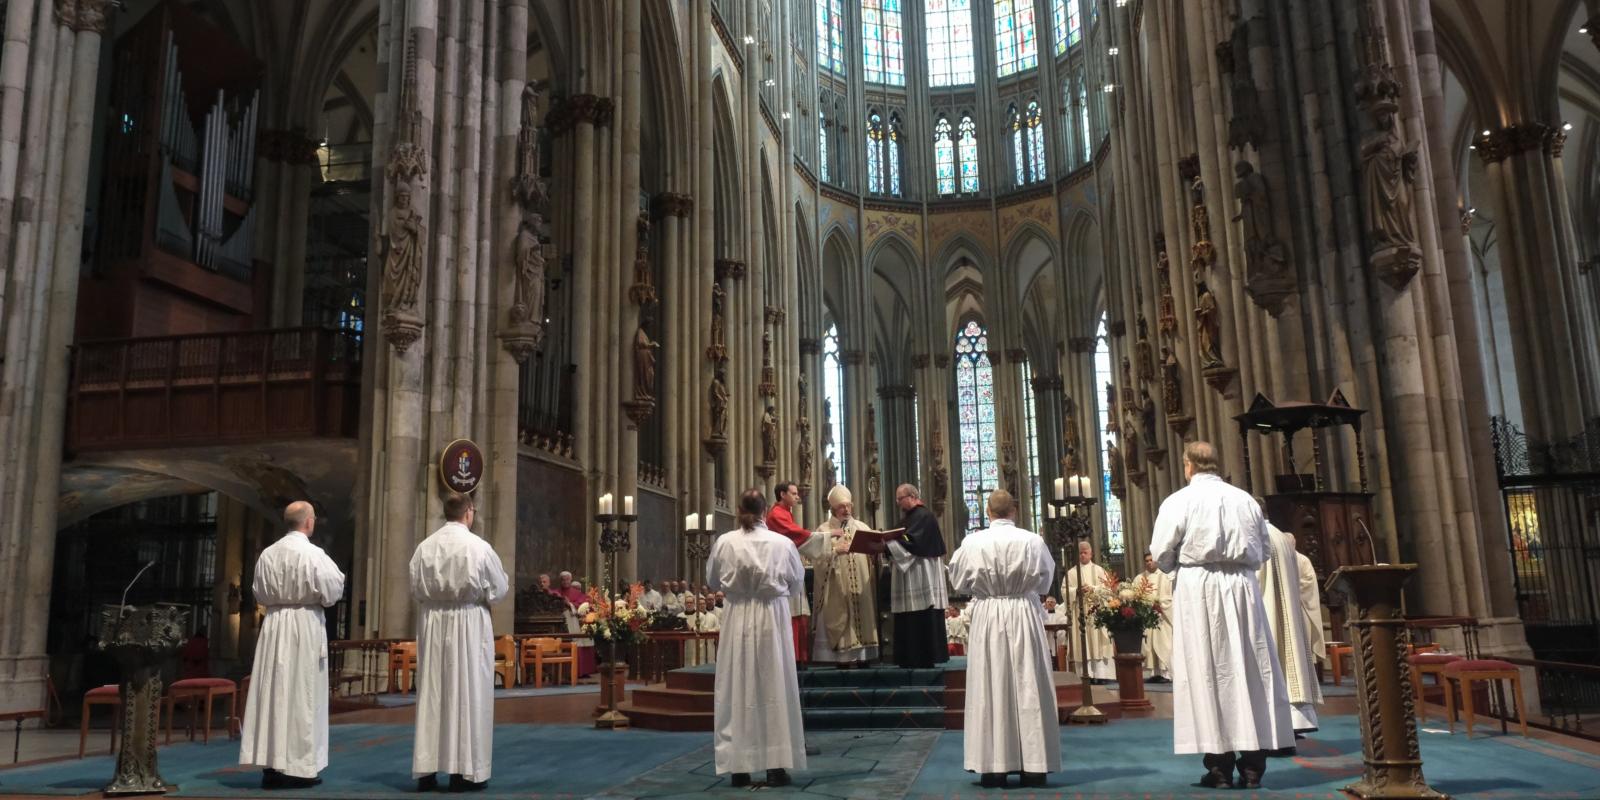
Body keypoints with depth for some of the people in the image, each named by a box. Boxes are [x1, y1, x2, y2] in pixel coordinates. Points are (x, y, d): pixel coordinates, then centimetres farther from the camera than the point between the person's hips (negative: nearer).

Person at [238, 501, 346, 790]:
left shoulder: (267, 554, 3)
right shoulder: (314, 554, -13)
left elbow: (259, 593, 11)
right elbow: (332, 591, -11)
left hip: (273, 625, 5)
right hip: (305, 625, -5)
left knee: (273, 692, 8)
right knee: (301, 694, 1)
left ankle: (271, 765, 12)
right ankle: (297, 767, 3)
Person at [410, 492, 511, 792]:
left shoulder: (424, 547, 0)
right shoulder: (478, 546, -11)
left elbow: (415, 590, 7)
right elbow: (499, 589, -2)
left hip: (432, 624, 4)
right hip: (469, 624, -4)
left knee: (431, 693, 9)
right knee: (468, 693, 2)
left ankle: (426, 770, 12)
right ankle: (465, 770, 4)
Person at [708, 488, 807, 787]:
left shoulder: (725, 542, -7)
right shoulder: (782, 543, -8)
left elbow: (712, 581, 8)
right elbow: (797, 584, 6)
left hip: (737, 619, 1)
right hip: (772, 618, 0)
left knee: (737, 689, 7)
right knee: (774, 688, 6)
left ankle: (739, 767, 10)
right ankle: (776, 766, 8)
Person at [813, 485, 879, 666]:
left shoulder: (862, 527, 11)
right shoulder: (825, 530, 3)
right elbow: (819, 557, -6)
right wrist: (835, 551, -20)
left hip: (861, 585, 3)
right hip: (837, 586, -3)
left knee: (862, 616, 1)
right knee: (840, 620, -3)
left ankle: (863, 655, 8)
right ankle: (842, 657, 1)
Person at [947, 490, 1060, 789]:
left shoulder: (972, 543, -7)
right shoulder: (1033, 541, -6)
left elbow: (958, 582, 4)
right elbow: (1045, 581, 6)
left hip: (987, 618, 0)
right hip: (1024, 616, 0)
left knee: (989, 689, 4)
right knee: (1028, 689, 6)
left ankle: (993, 767, 6)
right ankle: (1033, 766, 9)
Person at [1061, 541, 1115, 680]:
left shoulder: (1099, 570, 10)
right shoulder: (1071, 572, 11)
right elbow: (1064, 590, 4)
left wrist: (1092, 589, -15)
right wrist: (1076, 590, -13)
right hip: (1079, 612, 1)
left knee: (1098, 642, -6)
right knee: (1082, 645, -4)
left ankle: (1101, 674, -6)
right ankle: (1086, 675, -4)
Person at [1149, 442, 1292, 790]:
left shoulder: (1179, 501, -4)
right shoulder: (1246, 500, 8)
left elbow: (1162, 554, -4)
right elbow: (1263, 550, 14)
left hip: (1199, 590, -3)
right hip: (1243, 588, 3)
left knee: (1208, 672, 0)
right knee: (1251, 669, 7)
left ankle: (1220, 766, 1)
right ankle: (1253, 765, 9)